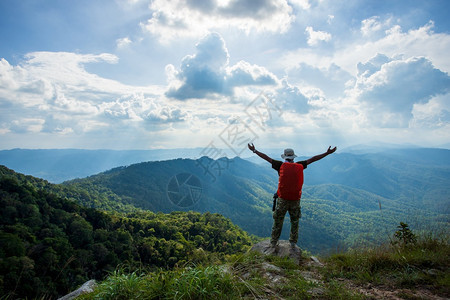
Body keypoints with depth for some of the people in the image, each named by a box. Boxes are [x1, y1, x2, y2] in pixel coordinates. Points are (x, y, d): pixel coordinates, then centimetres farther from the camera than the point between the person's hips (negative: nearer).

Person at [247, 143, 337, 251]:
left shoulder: (281, 165, -5)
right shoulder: (299, 166, 1)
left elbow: (267, 158, 0)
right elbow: (313, 159, 9)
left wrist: (254, 151, 8)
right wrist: (327, 153, 18)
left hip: (282, 199, -1)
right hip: (296, 200, 2)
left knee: (277, 222, 10)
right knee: (295, 222, 19)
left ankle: (273, 244, 18)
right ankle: (293, 243, 28)